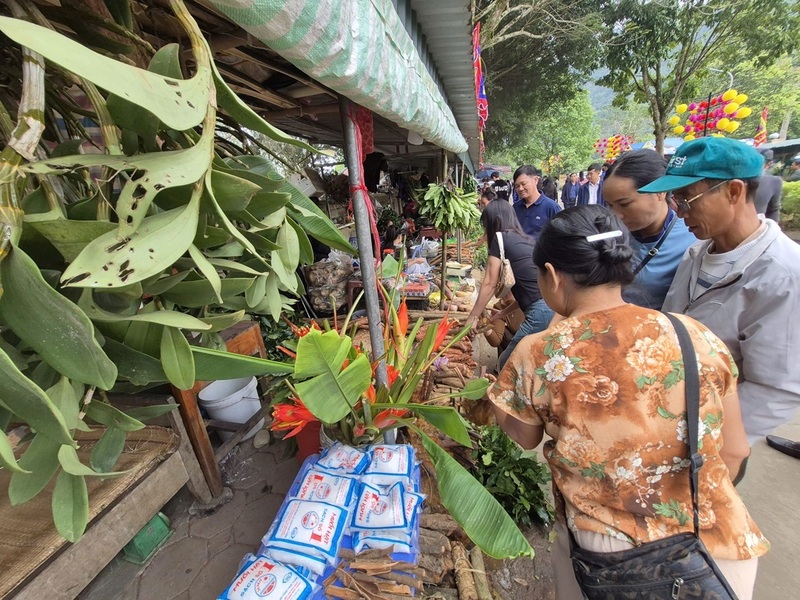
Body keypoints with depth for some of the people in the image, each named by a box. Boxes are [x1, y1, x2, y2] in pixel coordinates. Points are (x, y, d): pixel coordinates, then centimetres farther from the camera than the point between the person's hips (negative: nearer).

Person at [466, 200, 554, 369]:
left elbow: (489, 284, 5)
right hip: (556, 306, 8)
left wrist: (472, 318, 15)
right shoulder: (525, 239, 24)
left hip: (543, 310, -8)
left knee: (506, 365, 6)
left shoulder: (500, 238, 3)